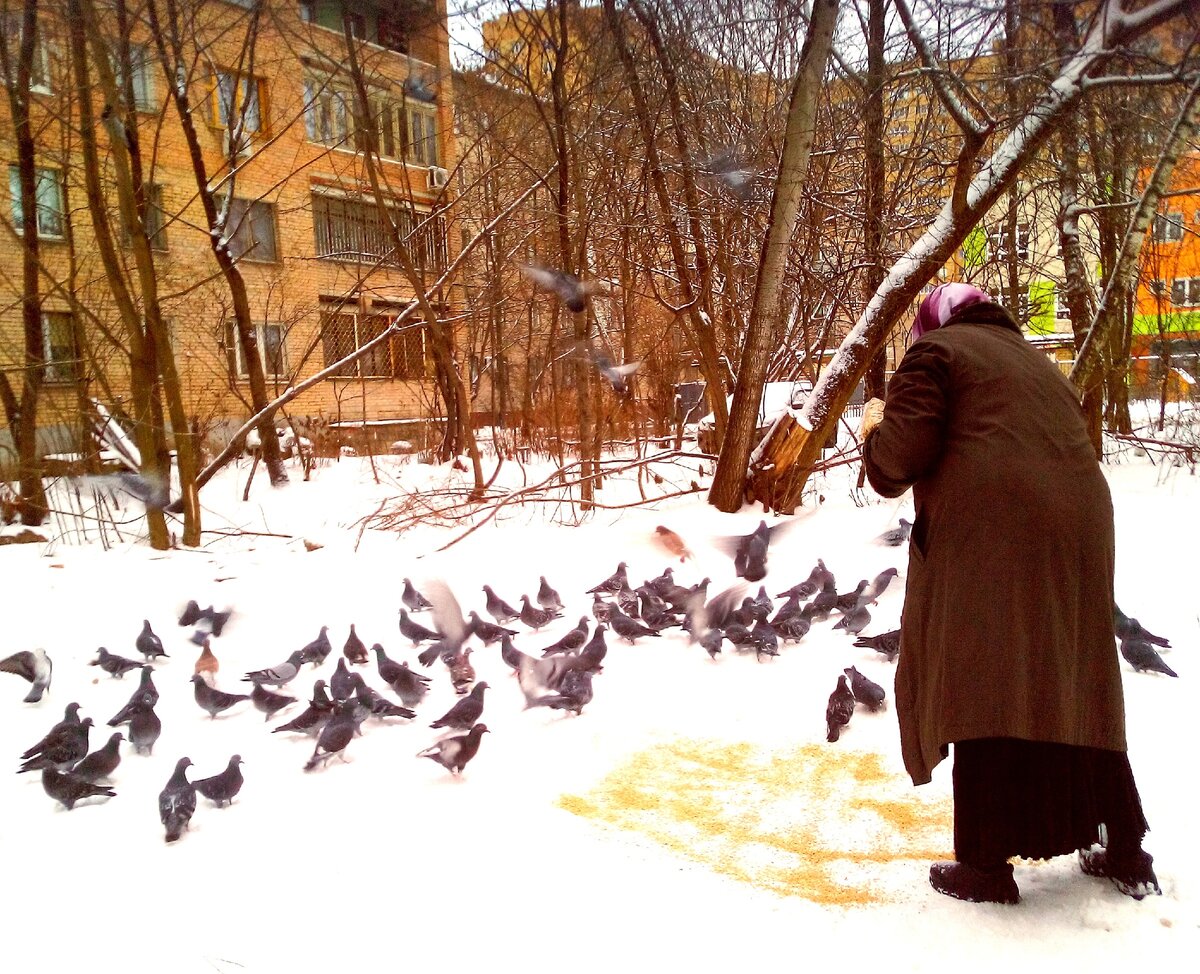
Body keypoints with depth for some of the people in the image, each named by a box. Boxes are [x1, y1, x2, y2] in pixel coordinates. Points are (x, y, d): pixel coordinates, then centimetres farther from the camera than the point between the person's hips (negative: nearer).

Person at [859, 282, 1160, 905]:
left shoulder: (934, 351, 6)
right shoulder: (1034, 362, 28)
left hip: (988, 535, -7)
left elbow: (900, 456, -6)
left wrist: (874, 429, 15)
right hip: (1076, 527, 7)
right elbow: (1067, 442, 24)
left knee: (985, 689, -3)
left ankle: (987, 864, 0)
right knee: (1072, 689, 15)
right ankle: (1126, 853, 22)